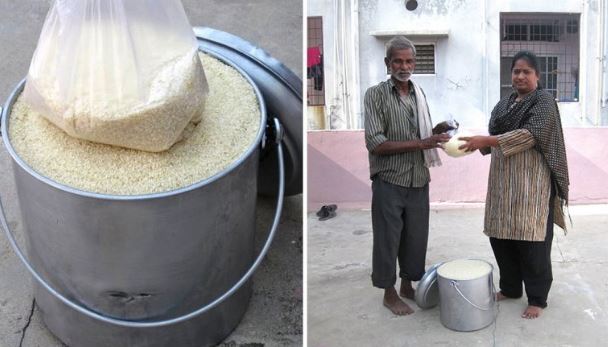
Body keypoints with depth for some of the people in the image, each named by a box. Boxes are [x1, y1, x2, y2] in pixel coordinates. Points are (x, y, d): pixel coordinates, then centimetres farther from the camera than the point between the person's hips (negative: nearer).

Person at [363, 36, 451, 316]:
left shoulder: (419, 93, 9)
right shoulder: (376, 95, -9)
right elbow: (376, 144, -18)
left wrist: (436, 131, -3)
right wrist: (421, 143, -22)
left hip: (419, 181, 6)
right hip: (389, 182, -5)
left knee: (416, 237, 14)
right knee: (388, 239, 5)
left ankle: (408, 285, 33)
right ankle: (389, 292, 22)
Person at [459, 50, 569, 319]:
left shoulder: (543, 101, -3)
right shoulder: (503, 105, 16)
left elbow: (531, 134, -18)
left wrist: (486, 140, -26)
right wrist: (478, 143, -8)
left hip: (532, 181, -6)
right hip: (503, 180, 6)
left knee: (532, 240, -3)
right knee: (500, 235, 8)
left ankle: (537, 298, 11)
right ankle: (510, 287, 26)